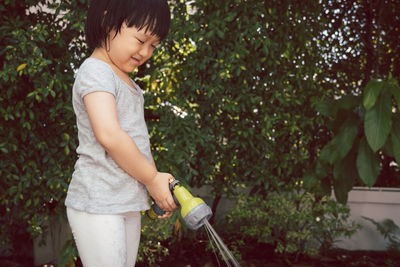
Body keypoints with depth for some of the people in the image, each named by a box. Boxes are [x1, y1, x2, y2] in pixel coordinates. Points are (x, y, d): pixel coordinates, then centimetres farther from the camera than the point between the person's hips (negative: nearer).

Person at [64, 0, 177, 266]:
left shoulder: (128, 82, 17)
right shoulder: (95, 70, -12)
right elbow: (109, 135, -25)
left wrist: (161, 185, 8)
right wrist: (152, 178, -15)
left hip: (129, 203, 9)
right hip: (97, 204, -9)